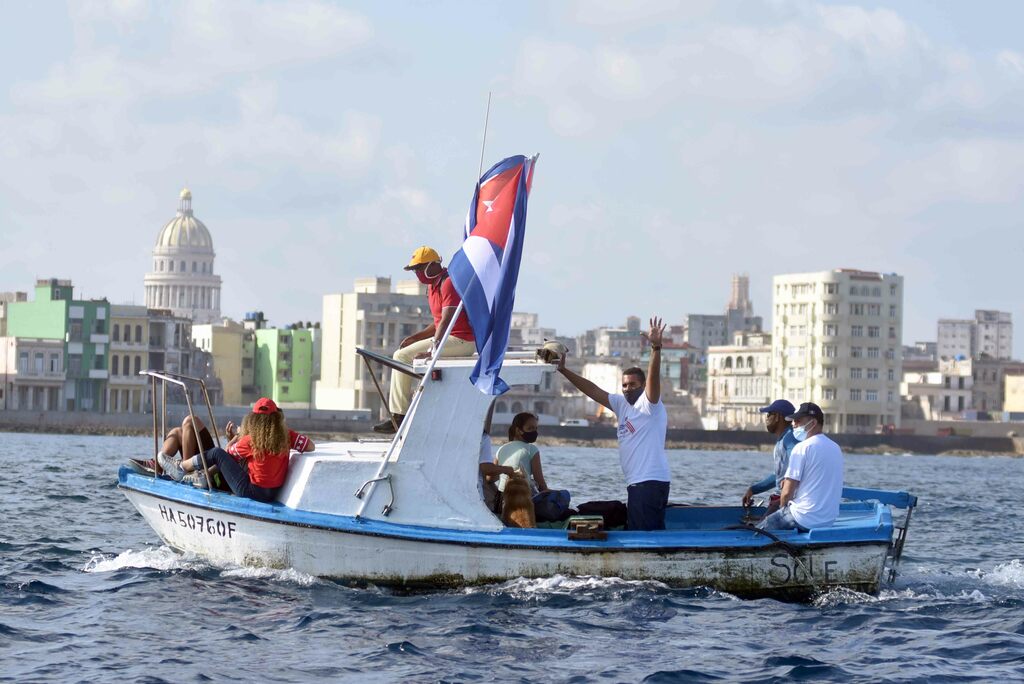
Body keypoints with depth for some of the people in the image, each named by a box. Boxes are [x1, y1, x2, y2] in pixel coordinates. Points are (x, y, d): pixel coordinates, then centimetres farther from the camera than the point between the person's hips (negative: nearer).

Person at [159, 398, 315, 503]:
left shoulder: (250, 440, -14)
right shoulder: (286, 435, -6)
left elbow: (228, 452, 1)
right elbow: (311, 446, -1)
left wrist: (234, 439, 20)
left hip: (251, 491, -6)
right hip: (274, 492, 6)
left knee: (217, 453, 5)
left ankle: (180, 470, 21)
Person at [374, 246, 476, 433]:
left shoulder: (448, 284, -15)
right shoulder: (433, 286, 17)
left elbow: (447, 321, -26)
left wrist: (432, 349, -33)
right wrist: (414, 338, 10)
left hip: (461, 340, -11)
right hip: (454, 340, 11)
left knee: (403, 356, -13)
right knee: (401, 355, 12)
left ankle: (399, 416, -13)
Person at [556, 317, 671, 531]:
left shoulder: (649, 404, -6)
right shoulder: (622, 404, 16)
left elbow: (654, 377, -22)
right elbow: (592, 390, 19)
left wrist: (656, 348, -37)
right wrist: (563, 370, 17)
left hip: (651, 481, -9)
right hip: (638, 482, 9)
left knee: (640, 534, -14)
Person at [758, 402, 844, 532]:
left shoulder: (802, 448, -13)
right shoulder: (836, 448, 10)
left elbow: (787, 491, -14)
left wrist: (782, 506, 6)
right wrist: (790, 480, 15)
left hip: (805, 519, -8)